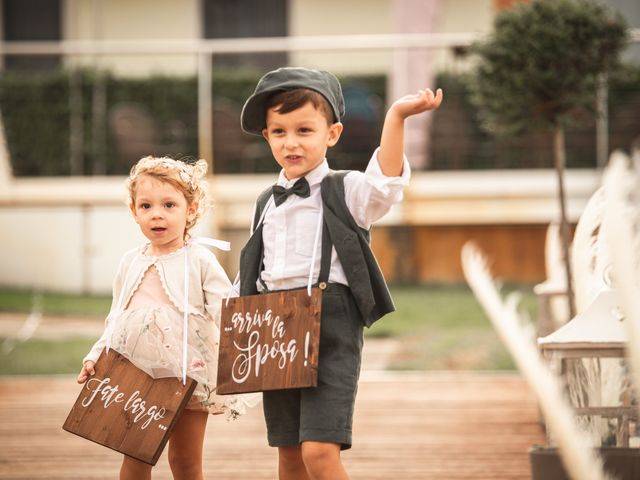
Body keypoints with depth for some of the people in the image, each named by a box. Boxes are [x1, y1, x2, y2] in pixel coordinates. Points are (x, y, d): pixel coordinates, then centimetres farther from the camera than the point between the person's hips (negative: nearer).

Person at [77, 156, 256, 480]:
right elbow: (116, 321, 17)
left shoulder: (200, 261, -5)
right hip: (135, 376, 4)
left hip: (187, 376, -4)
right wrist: (94, 358, 7)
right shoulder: (131, 263, 8)